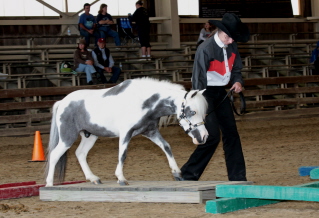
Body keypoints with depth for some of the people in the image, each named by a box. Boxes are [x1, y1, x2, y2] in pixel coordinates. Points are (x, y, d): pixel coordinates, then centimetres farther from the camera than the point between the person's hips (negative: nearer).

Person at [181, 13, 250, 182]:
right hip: (205, 92, -7)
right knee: (213, 136, -14)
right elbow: (198, 79, -20)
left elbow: (236, 69, 16)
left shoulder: (232, 47, 0)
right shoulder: (205, 49, -21)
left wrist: (237, 81, -8)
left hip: (221, 93, 7)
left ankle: (238, 178, 16)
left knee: (231, 134, 8)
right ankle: (188, 175, -4)